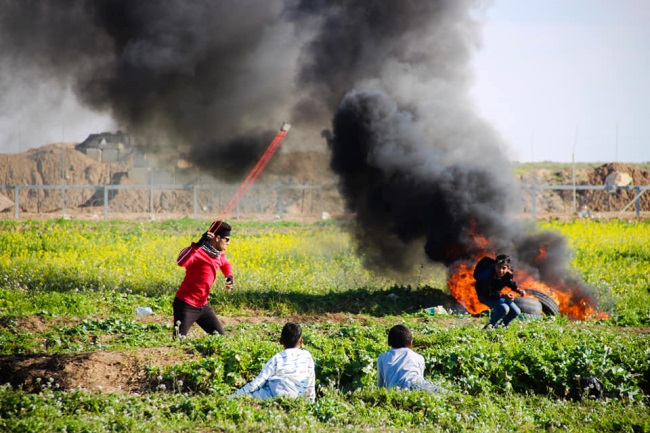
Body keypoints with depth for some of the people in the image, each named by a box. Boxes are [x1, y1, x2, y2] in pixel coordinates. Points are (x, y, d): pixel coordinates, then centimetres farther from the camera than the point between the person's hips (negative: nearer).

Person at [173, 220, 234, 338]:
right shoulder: (199, 252, -19)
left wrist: (229, 276, 11)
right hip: (186, 305, -8)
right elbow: (181, 262, -40)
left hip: (203, 306, 8)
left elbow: (225, 264, 33)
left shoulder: (220, 254, 7)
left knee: (220, 337, 9)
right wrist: (198, 244, -45)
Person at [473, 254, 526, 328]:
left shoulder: (508, 274, -18)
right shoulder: (488, 275, -37)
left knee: (516, 312, 0)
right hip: (485, 296, -7)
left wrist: (518, 290, -13)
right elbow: (489, 294, -33)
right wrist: (503, 295, -45)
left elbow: (511, 284, 5)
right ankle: (490, 325, -7)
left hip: (498, 294, 7)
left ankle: (502, 324, 25)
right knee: (503, 308, -30)